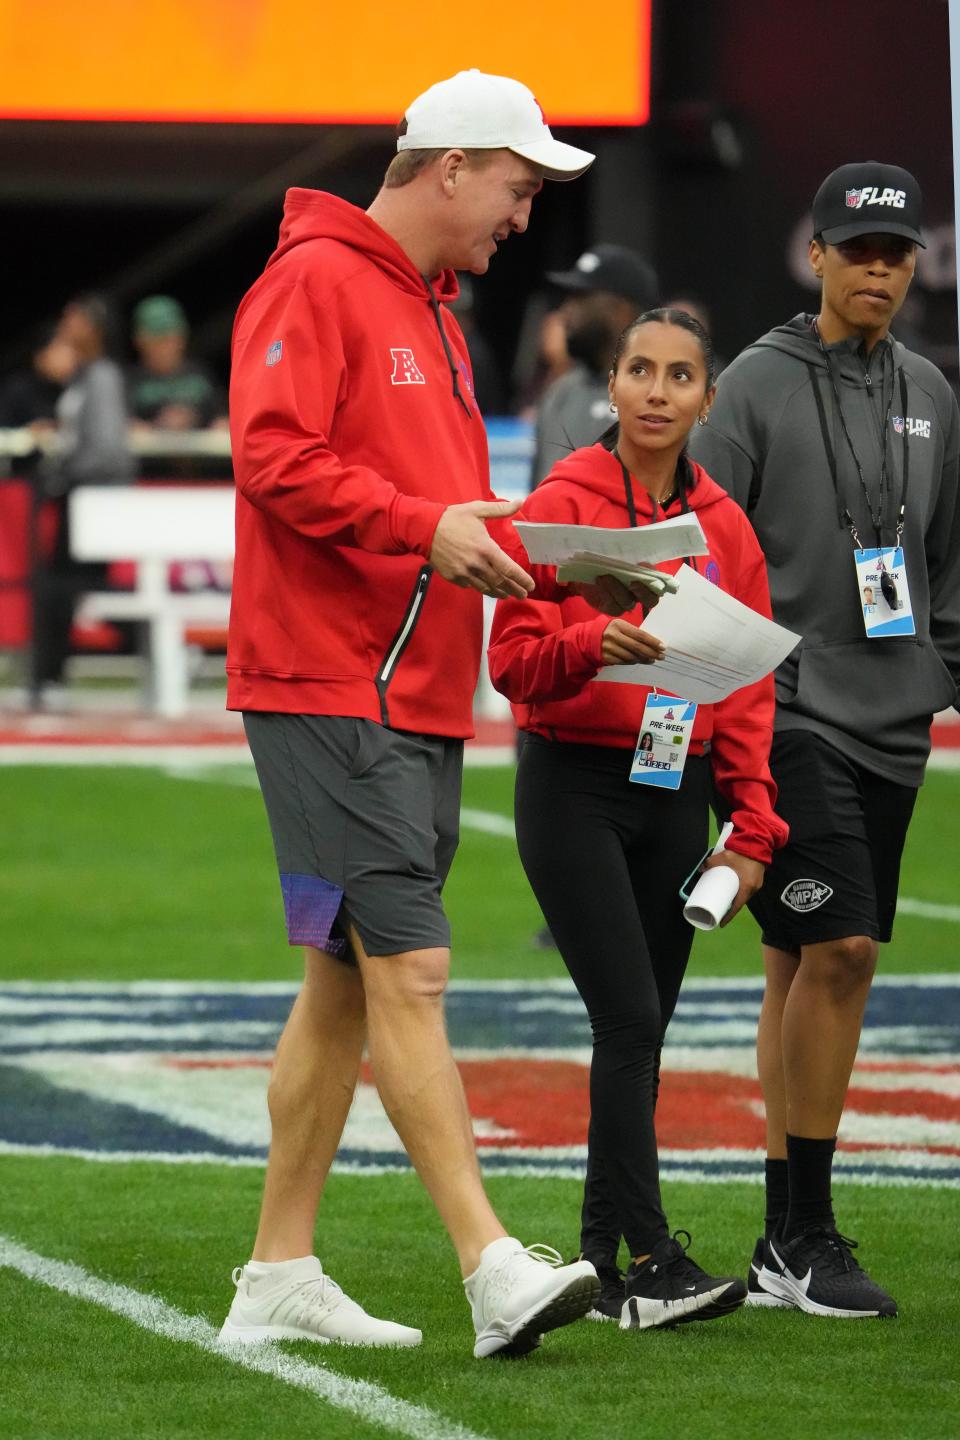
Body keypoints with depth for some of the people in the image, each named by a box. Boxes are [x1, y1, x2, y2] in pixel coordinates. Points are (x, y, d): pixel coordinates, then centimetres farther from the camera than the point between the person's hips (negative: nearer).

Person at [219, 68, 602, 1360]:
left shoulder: (432, 310, 22)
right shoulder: (316, 283, -9)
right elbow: (275, 457, -19)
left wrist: (498, 547, 8)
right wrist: (423, 526, -22)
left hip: (418, 697, 10)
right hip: (330, 692, -10)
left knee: (346, 985, 10)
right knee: (408, 972, -13)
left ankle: (281, 1277, 15)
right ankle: (494, 1269, -17)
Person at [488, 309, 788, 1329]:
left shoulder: (723, 526, 8)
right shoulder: (561, 505, -5)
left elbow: (747, 690, 10)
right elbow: (513, 659, -8)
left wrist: (752, 828, 4)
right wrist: (594, 643, -28)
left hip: (675, 793, 5)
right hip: (573, 786, -5)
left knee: (643, 1028, 6)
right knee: (629, 1017, -14)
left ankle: (600, 1257, 13)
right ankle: (652, 1258, -16)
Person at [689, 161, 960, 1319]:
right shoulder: (758, 385, -4)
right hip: (789, 711, -6)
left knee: (804, 965, 9)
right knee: (836, 950, -14)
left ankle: (785, 1244, 11)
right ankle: (805, 1236, -9)